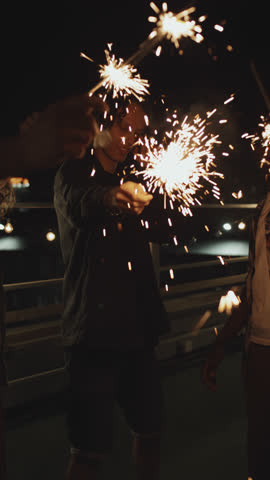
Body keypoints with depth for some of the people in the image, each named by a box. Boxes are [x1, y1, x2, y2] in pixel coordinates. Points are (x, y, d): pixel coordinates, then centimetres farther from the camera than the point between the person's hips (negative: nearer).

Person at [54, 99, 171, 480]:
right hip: (95, 331, -7)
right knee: (93, 445, -8)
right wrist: (111, 197, -52)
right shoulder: (75, 174, -5)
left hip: (136, 330, 7)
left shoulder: (129, 183, 16)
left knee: (150, 426, 13)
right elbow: (78, 202, -30)